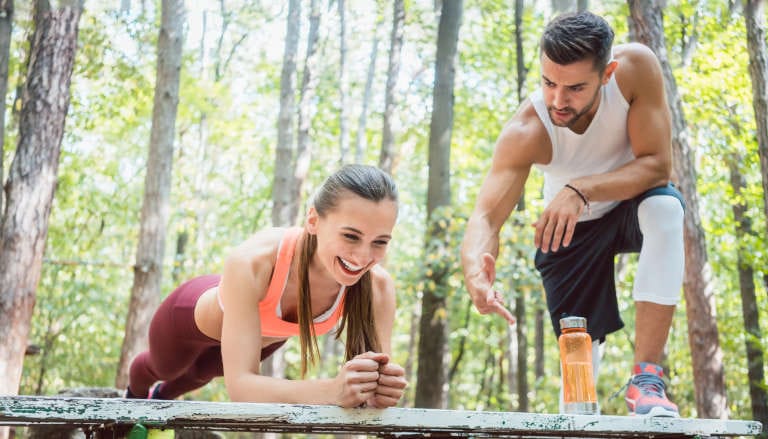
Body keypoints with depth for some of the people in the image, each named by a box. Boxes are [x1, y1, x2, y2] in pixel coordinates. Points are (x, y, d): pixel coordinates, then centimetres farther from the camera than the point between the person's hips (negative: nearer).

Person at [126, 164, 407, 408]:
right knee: (164, 369, 32)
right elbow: (239, 385, -50)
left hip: (268, 333, 3)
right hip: (194, 315, -3)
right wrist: (334, 390, -66)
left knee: (204, 371, 36)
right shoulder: (251, 262, -48)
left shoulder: (377, 288, -38)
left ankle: (162, 395, 71)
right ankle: (135, 392, 69)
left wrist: (380, 388, -58)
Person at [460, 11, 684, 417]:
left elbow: (657, 165, -31)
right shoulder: (524, 133, -32)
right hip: (569, 230, 0)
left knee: (665, 205, -35)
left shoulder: (636, 67, -31)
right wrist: (475, 269, -61)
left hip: (631, 204, 0)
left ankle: (646, 377, -31)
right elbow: (485, 217, -38)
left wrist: (581, 190, -47)